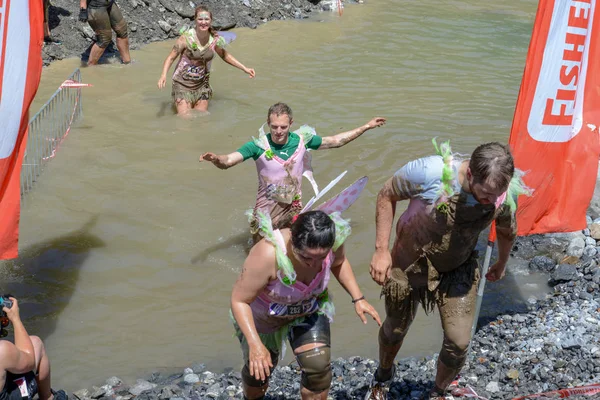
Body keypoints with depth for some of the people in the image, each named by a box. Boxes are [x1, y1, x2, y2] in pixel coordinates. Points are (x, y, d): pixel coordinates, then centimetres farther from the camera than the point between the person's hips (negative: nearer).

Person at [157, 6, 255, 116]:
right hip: (183, 83, -3)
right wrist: (163, 75, -27)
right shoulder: (187, 37, -17)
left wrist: (245, 69, 9)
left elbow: (226, 56, 12)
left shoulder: (215, 39, -7)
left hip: (202, 84, 4)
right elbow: (171, 57, -11)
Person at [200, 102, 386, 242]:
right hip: (267, 210, -3)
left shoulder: (302, 140, -9)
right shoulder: (259, 145, -19)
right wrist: (216, 159, -52)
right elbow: (228, 161, -29)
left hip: (294, 208, 3)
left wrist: (366, 127, 5)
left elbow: (336, 141, 4)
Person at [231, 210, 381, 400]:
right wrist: (255, 344, -40)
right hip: (263, 316, -2)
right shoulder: (267, 255, -45)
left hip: (309, 311, 3)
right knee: (259, 371, 18)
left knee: (319, 368, -11)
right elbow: (239, 300, -32)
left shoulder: (333, 239, -30)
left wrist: (358, 298, -10)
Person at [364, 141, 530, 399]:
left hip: (458, 271, 2)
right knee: (395, 329, 18)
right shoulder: (429, 172, -35)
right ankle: (383, 377, 53)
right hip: (411, 263, -2)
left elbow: (507, 231, 2)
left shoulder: (504, 197, -23)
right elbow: (387, 195, -16)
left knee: (458, 343, -4)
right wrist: (381, 250, -16)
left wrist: (501, 265, 20)